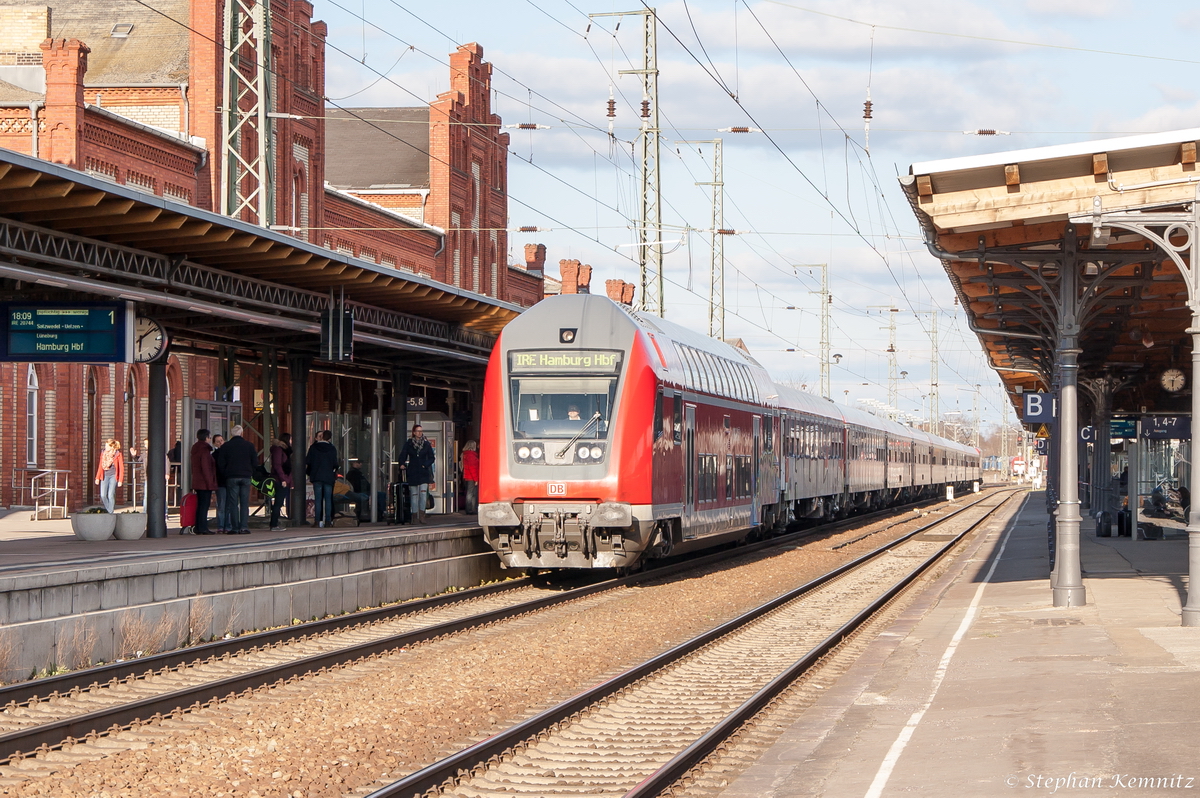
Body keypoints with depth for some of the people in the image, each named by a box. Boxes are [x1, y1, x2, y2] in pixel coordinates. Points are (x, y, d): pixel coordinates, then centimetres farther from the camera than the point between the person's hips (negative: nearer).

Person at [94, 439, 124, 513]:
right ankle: (108, 510, 15)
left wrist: (120, 480, -5)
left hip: (113, 476, -4)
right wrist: (97, 477, 14)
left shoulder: (118, 454, -4)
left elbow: (121, 468, -2)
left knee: (110, 495, -11)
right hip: (104, 476, 4)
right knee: (103, 495, -5)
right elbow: (100, 466, 17)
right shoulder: (103, 453, 8)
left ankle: (110, 512, -2)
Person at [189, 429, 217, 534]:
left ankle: (198, 527, 13)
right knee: (204, 505, -8)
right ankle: (203, 527, -10)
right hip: (205, 482, -9)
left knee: (200, 505, 12)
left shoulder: (195, 450, 16)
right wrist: (210, 482, -16)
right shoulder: (205, 450, -12)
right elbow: (205, 467, -18)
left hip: (197, 482, 9)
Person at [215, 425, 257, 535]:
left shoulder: (226, 446, 1)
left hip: (231, 477, -1)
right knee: (244, 503, 3)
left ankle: (234, 527, -4)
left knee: (233, 503, 0)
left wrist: (224, 474, 14)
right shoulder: (249, 445, 4)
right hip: (246, 476, 1)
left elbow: (220, 464, 1)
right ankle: (244, 527, -4)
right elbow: (255, 462, 5)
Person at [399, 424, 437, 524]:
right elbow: (403, 455, 4)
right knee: (414, 494, 1)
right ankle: (415, 516, 6)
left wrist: (425, 465, -4)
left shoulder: (426, 444, 6)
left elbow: (432, 457, 11)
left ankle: (422, 515, -7)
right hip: (412, 473, 0)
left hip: (423, 472, 0)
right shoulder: (408, 443, 3)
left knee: (423, 493, -10)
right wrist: (402, 464, -14)